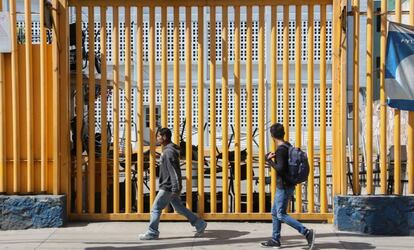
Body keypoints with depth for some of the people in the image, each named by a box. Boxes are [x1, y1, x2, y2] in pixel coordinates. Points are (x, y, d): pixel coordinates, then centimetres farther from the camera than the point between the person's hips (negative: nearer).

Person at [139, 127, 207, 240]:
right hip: (168, 186, 10)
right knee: (179, 208, 14)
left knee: (156, 208, 0)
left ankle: (152, 233, 10)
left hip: (168, 187, -10)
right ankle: (199, 224, 18)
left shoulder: (169, 152, -18)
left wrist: (175, 188, -25)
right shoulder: (167, 150, 14)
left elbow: (174, 171, -23)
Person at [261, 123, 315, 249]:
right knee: (275, 213, 14)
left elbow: (280, 169, -27)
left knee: (281, 215, -6)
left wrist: (269, 160, -13)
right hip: (285, 186, 10)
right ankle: (275, 240, 19)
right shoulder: (288, 146, 9)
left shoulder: (280, 150, -19)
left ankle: (307, 232, -10)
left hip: (284, 187, -10)